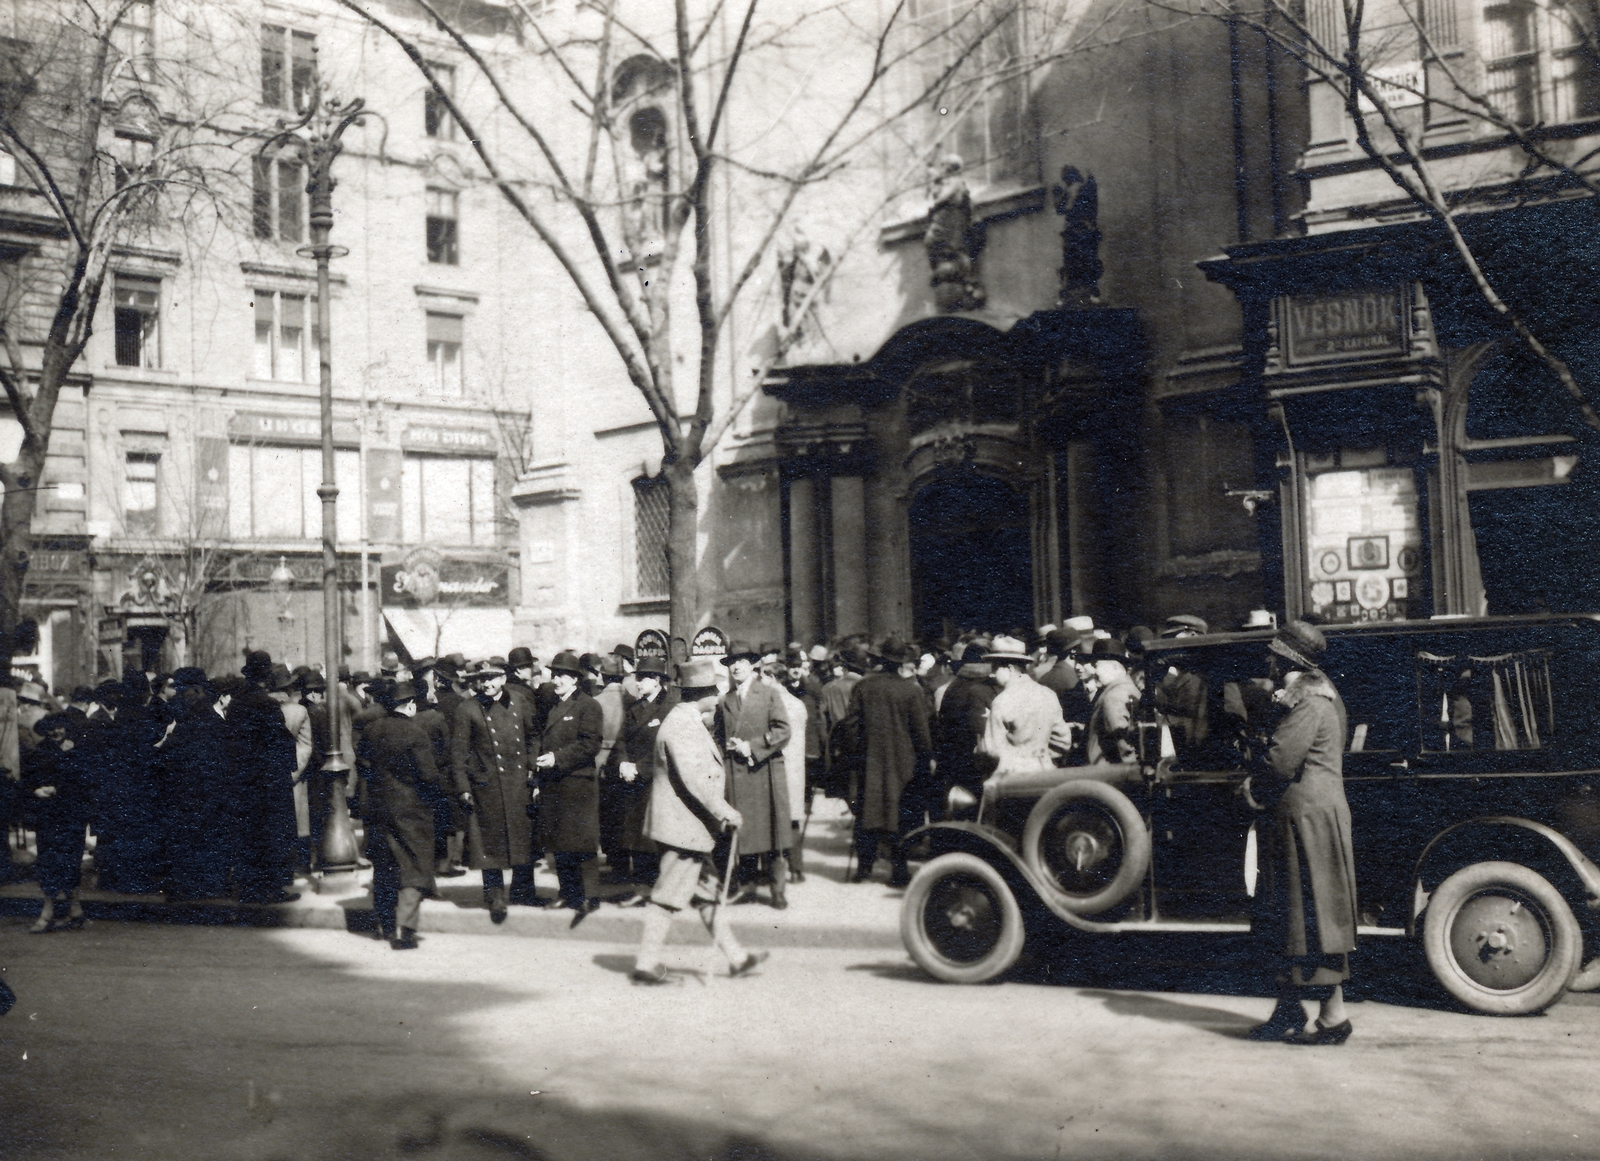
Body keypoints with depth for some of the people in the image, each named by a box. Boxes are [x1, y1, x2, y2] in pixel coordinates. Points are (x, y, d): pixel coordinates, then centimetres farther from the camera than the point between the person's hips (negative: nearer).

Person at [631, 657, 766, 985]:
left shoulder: (692, 722, 16)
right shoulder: (681, 724, -18)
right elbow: (694, 778, -25)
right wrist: (724, 811, -20)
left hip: (691, 827, 11)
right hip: (681, 826, -11)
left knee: (709, 892, 15)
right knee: (669, 896, -4)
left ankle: (735, 956, 23)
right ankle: (646, 963, 3)